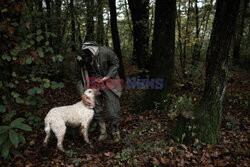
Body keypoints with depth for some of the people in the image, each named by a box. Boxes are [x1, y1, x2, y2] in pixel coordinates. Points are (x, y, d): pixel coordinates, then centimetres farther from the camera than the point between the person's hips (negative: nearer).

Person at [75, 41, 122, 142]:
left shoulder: (104, 52, -26)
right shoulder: (79, 62, -17)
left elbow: (115, 63, -8)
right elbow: (80, 79, -5)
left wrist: (107, 77, -19)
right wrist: (82, 94, -18)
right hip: (93, 85, 3)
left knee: (113, 111, -3)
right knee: (96, 110, 3)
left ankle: (115, 132, 22)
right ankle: (103, 133, 24)